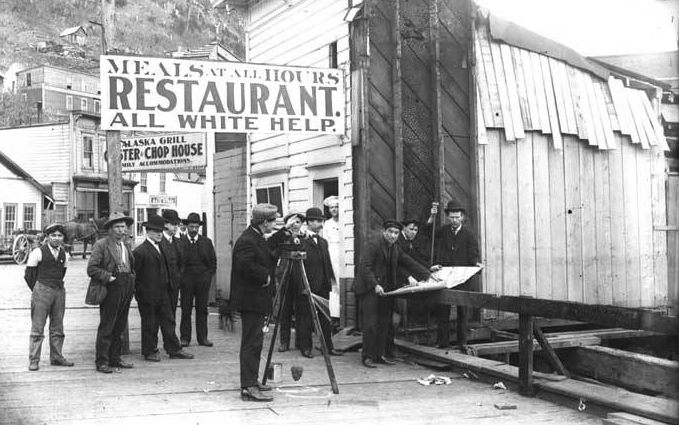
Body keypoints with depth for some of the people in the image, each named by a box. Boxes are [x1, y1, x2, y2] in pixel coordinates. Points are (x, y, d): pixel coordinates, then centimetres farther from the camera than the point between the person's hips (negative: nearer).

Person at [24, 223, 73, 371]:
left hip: (59, 291, 5)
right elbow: (28, 275, 0)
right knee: (37, 328, -3)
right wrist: (37, 290, 5)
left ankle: (56, 357, 16)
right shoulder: (38, 252, -5)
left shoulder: (64, 254, 10)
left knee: (57, 328, 9)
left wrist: (57, 286, 14)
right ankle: (33, 360, 1)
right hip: (42, 291, -5)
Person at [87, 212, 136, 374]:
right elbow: (91, 269, -10)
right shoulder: (101, 245, -5)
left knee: (120, 327, 11)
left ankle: (115, 358, 20)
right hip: (111, 290, -7)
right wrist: (108, 277, -16)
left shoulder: (125, 246, 18)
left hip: (126, 291, 7)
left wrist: (132, 278, 13)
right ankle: (102, 362, 1)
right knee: (106, 326, -4)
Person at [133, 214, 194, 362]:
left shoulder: (160, 248, 13)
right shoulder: (140, 251, -12)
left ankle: (174, 350, 15)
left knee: (168, 322, 9)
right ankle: (149, 352, 14)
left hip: (163, 294, 8)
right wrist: (138, 293, -11)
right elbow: (135, 274, -11)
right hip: (148, 295, -8)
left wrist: (168, 287, 15)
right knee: (149, 324, 3)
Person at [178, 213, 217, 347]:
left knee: (202, 309, 4)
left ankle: (202, 337, 10)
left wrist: (209, 276, 3)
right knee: (186, 310, 0)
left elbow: (213, 261, 11)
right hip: (186, 279, -2)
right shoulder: (179, 242, 0)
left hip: (203, 280, 2)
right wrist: (179, 277, -5)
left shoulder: (207, 242, 9)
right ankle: (185, 337, 6)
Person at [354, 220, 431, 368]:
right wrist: (375, 285, -25)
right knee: (371, 323, -8)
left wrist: (427, 276, 7)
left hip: (386, 290, 7)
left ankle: (379, 355, 13)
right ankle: (367, 356, 0)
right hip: (369, 289, -7)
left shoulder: (396, 249, 14)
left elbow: (410, 264, 15)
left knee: (384, 324, 5)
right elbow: (365, 267, -17)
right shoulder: (372, 245, -10)